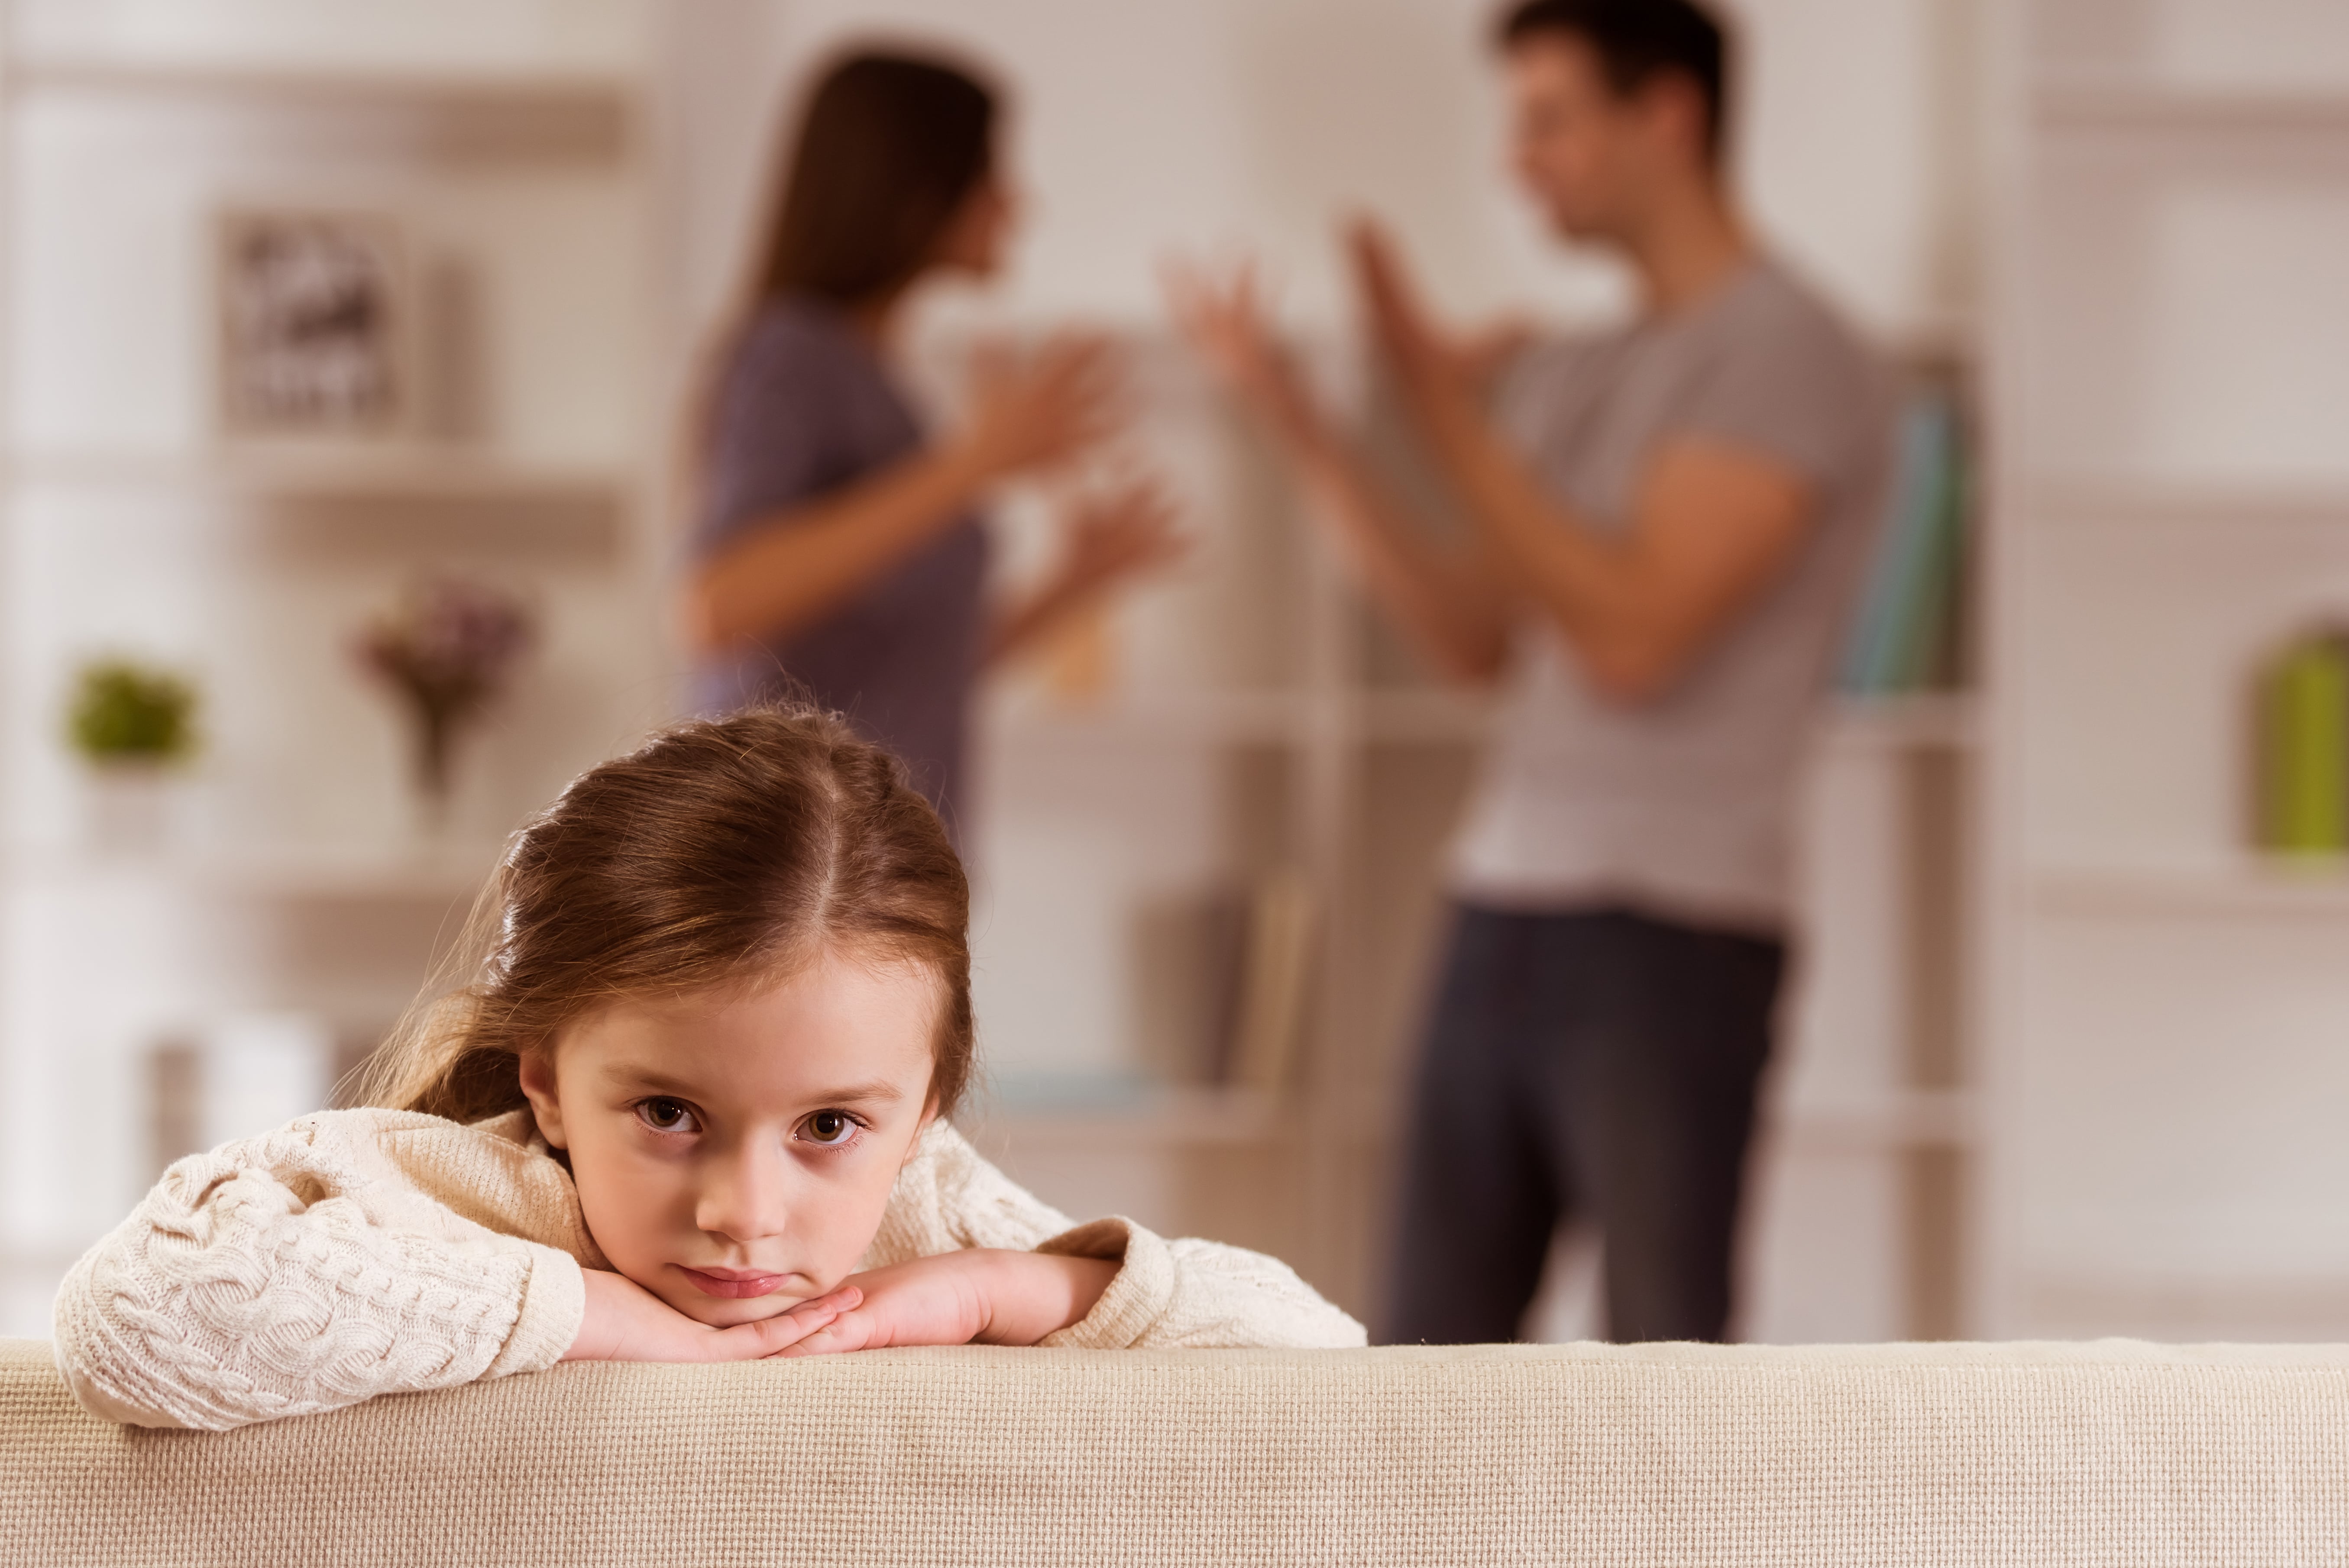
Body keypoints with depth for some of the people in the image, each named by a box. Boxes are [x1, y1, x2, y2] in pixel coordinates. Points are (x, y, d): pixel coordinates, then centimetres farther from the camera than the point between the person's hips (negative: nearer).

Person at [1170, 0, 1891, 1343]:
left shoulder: (1786, 353, -9)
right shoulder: (1573, 377, 16)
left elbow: (1633, 638, -17)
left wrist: (1448, 414, -13)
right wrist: (1299, 420, 10)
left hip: (1668, 938, -8)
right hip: (1504, 917, 8)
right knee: (1439, 1352, 9)